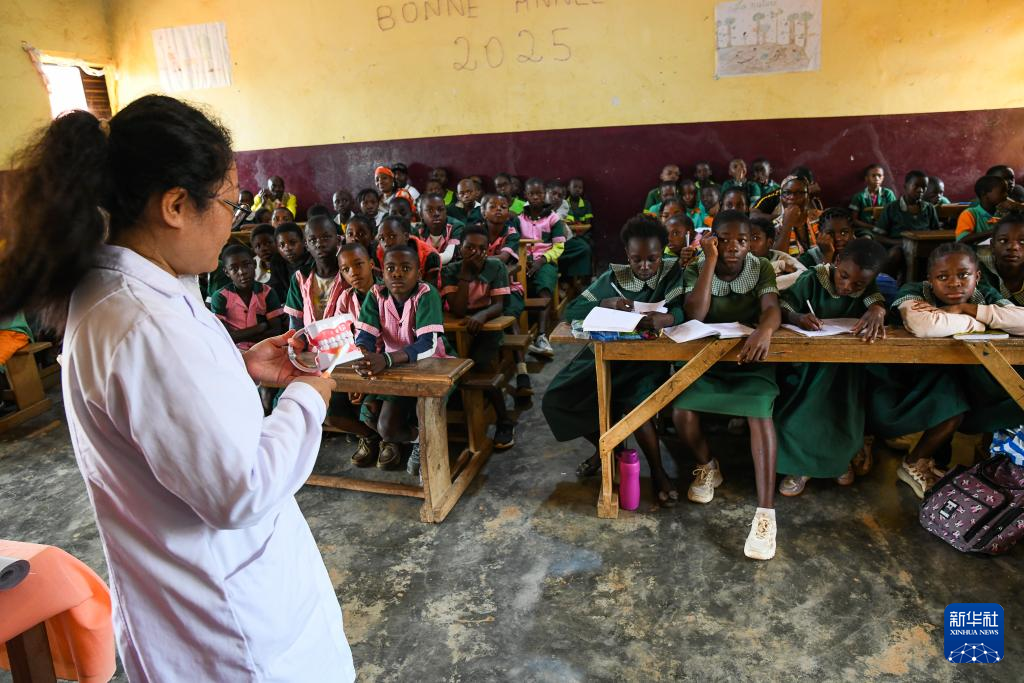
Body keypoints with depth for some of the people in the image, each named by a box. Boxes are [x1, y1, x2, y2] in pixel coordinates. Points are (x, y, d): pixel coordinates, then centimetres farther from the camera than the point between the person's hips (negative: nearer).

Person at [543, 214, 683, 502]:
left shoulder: (671, 272, -6)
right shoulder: (613, 277, -2)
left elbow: (681, 310, -21)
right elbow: (571, 311, -7)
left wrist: (664, 319, -46)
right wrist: (606, 303, -26)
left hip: (647, 358, -3)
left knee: (635, 403, -34)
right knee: (557, 400, -12)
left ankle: (657, 470, -9)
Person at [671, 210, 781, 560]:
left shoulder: (761, 268, -3)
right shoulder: (695, 270, -5)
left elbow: (772, 308, -22)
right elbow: (695, 315, -22)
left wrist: (765, 329, -47)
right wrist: (711, 260, -23)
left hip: (750, 359, 0)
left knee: (760, 410, -30)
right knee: (681, 410, -26)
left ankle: (765, 511, -28)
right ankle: (707, 466, 8)